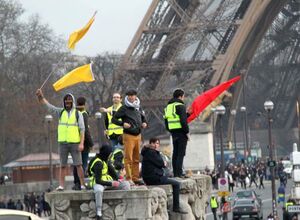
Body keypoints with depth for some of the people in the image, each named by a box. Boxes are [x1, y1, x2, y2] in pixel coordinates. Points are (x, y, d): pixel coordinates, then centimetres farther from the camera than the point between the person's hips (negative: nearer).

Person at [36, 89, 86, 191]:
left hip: (75, 143, -3)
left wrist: (81, 143, -11)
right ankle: (61, 185, 6)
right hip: (63, 143, 3)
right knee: (63, 165, 4)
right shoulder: (60, 112, 10)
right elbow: (47, 104, 5)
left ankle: (82, 184, -1)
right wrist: (41, 96, -12)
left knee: (78, 164, -4)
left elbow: (82, 129, -2)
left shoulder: (78, 114, 3)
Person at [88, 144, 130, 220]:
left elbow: (111, 170, 18)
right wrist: (111, 184, -23)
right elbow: (98, 181, -26)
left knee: (126, 184, -2)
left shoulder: (105, 160, 4)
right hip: (98, 183, -9)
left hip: (108, 181, 9)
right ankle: (99, 213, -38)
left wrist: (117, 180, 4)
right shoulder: (98, 164, -23)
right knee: (99, 190, -45)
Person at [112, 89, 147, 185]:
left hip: (138, 135, 6)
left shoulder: (138, 108, 13)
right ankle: (129, 178, -6)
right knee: (128, 158, -7)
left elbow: (143, 117, 29)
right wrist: (123, 123, -18)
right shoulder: (124, 108, -4)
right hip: (128, 135, -6)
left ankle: (135, 178, 15)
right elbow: (114, 119, -3)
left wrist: (144, 123, 8)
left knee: (136, 158, 9)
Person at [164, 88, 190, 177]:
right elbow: (183, 120, -18)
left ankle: (175, 173, 12)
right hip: (181, 132, -8)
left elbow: (166, 121, 19)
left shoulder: (168, 106, 16)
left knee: (175, 153, 12)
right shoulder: (180, 106, -10)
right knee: (181, 153, -8)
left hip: (173, 132, 8)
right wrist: (187, 132, -12)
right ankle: (179, 173, -13)